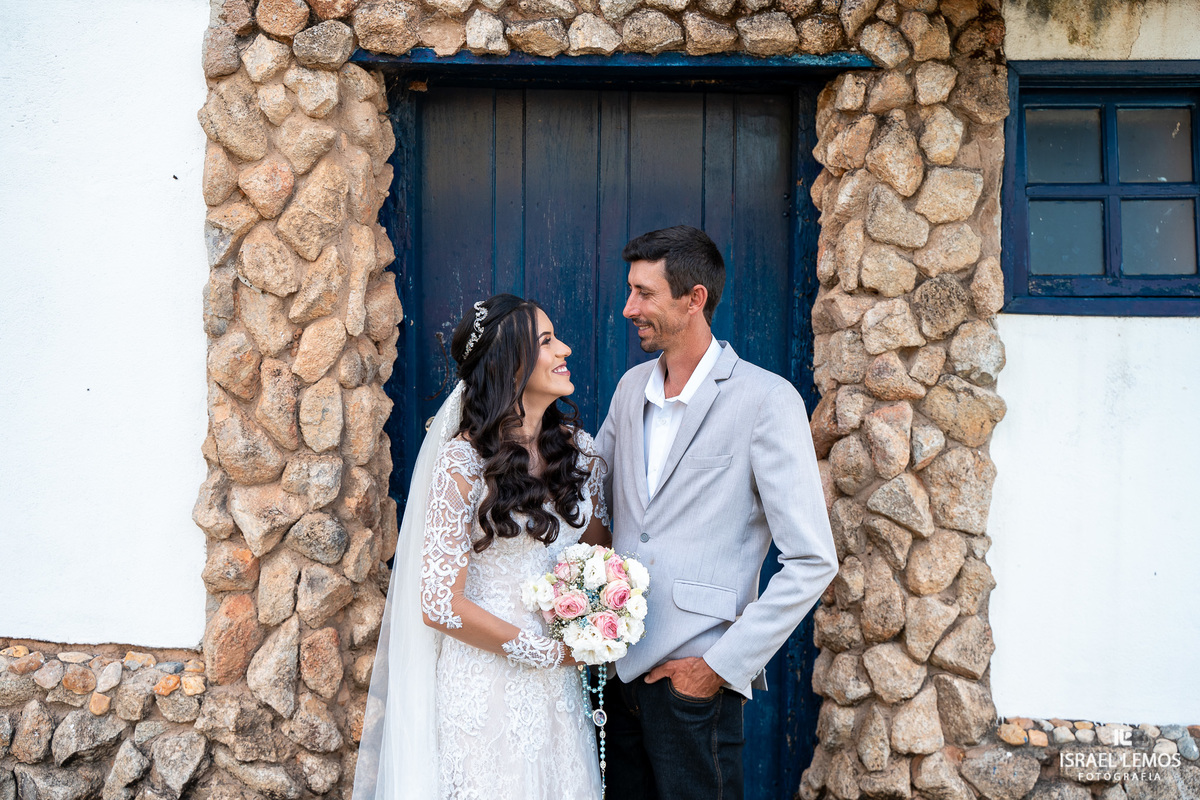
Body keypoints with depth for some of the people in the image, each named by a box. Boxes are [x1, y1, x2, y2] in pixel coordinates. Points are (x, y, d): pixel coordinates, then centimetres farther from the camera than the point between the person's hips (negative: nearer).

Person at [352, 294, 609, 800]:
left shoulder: (578, 450, 0)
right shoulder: (463, 463, -17)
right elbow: (440, 605, -18)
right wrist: (545, 651, -11)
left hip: (558, 684, 6)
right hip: (485, 680, -5)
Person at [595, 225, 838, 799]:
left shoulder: (767, 401, -11)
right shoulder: (631, 387, 8)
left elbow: (813, 562, -13)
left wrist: (723, 665, -13)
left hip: (693, 682, -5)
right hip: (618, 667, 6)